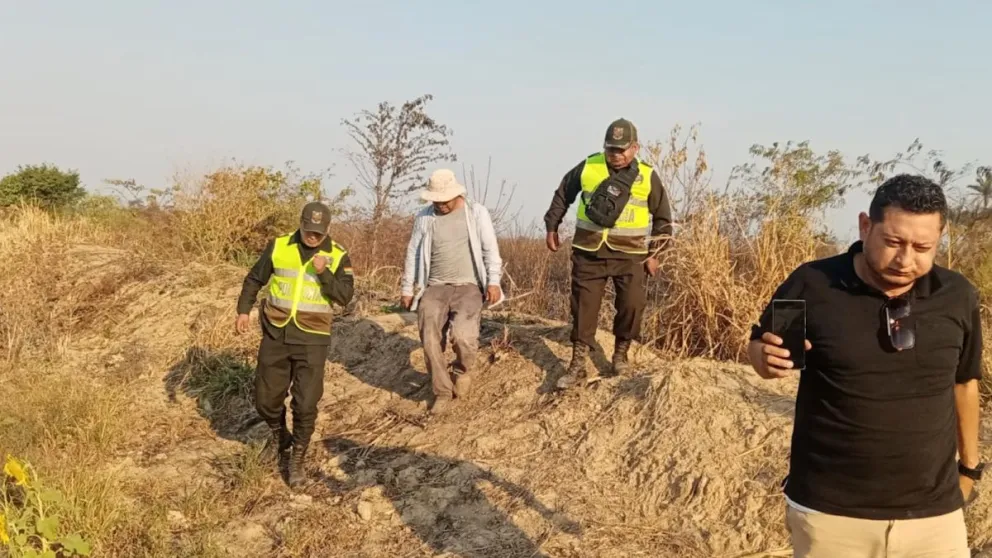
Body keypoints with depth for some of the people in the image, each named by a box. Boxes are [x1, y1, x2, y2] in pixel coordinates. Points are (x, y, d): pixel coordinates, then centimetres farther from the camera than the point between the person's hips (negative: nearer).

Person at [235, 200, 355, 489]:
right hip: (275, 335, 2)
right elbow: (254, 279, 10)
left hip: (312, 340, -2)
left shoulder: (338, 256, -5)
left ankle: (297, 460, 17)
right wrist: (243, 310, 3)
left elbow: (345, 296, -13)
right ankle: (280, 437, 41)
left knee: (305, 403, -3)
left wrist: (324, 272, -25)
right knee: (265, 398, 11)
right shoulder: (278, 247, -2)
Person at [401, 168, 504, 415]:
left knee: (462, 335, -25)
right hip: (434, 288, 3)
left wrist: (493, 281, -13)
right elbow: (413, 253, 14)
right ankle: (442, 392, 9)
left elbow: (490, 249, -2)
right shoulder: (424, 217, 8)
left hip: (468, 287, -3)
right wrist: (407, 289, 14)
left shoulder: (477, 213, 1)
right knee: (430, 340, -10)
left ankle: (464, 369, 8)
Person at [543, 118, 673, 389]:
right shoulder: (588, 166, 0)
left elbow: (662, 218, 6)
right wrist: (552, 227, 13)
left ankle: (620, 354, 23)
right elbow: (563, 194, 15)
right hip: (589, 251, 1)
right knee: (583, 306, 2)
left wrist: (655, 253, 2)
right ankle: (578, 364, 10)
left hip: (630, 254, 0)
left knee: (632, 305, -1)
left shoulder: (648, 176, -2)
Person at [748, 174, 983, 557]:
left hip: (934, 513, 2)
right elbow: (757, 346, 3)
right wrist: (768, 359, -20)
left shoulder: (958, 296, -2)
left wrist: (969, 465, 21)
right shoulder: (812, 285, -11)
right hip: (829, 511, -2)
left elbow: (964, 381, 13)